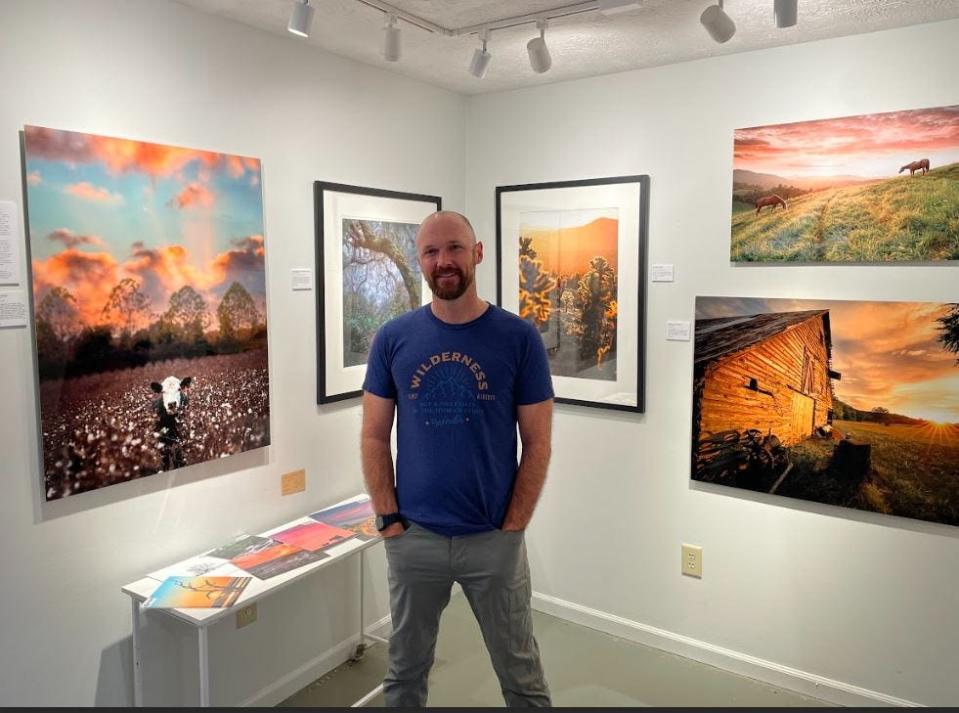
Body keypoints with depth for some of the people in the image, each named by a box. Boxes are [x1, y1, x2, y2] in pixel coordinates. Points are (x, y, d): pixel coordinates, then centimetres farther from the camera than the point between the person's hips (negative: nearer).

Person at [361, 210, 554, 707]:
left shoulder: (519, 338, -7)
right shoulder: (392, 339, -2)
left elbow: (537, 444, -4)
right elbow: (375, 437, 2)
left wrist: (512, 528, -6)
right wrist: (389, 520, -3)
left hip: (494, 539, -1)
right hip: (412, 537, 2)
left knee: (520, 673, 16)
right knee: (405, 670, 20)